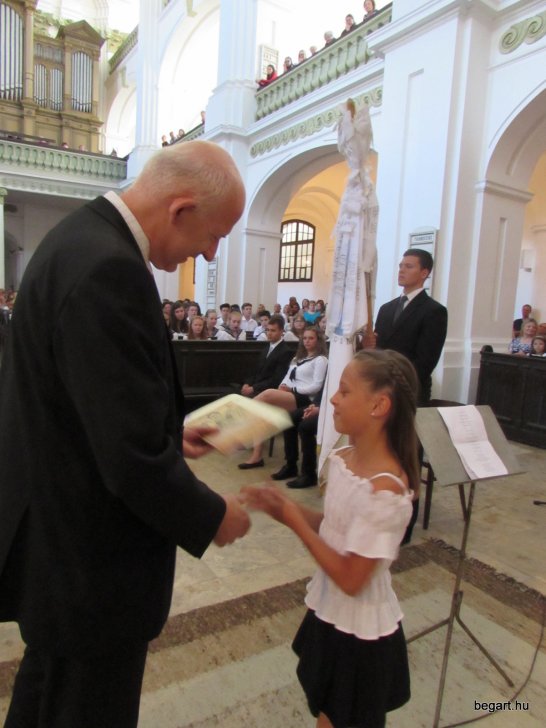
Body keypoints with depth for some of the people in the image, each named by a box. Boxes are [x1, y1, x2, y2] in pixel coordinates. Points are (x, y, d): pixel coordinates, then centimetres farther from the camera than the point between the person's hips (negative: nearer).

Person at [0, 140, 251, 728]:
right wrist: (211, 518, -13)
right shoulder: (109, 269, -29)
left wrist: (167, 431, 10)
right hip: (89, 559, -9)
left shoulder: (85, 235, 3)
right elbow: (134, 458, -30)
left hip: (56, 535, 9)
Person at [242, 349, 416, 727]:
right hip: (329, 613, 7)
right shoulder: (341, 459, -7)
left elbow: (350, 579, -26)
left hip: (360, 632, -7)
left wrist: (294, 520, -23)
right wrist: (287, 507, -10)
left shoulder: (385, 489, -31)